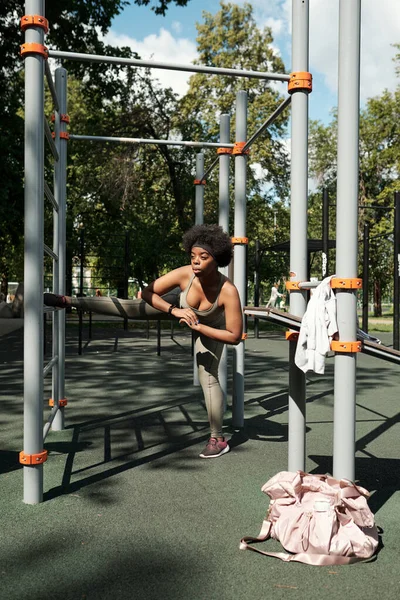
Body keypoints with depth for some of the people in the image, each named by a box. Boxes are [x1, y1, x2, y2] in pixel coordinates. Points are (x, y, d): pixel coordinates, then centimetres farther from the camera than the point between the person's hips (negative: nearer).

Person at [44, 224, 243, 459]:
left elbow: (235, 336, -40)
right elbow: (147, 292, -27)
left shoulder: (228, 291, -45)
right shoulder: (184, 274, -38)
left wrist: (198, 327, -39)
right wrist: (174, 311, -41)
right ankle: (69, 301, 2)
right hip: (181, 303, 2)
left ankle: (218, 440, 12)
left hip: (210, 326, -2)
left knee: (208, 379, -3)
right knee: (132, 308, -6)